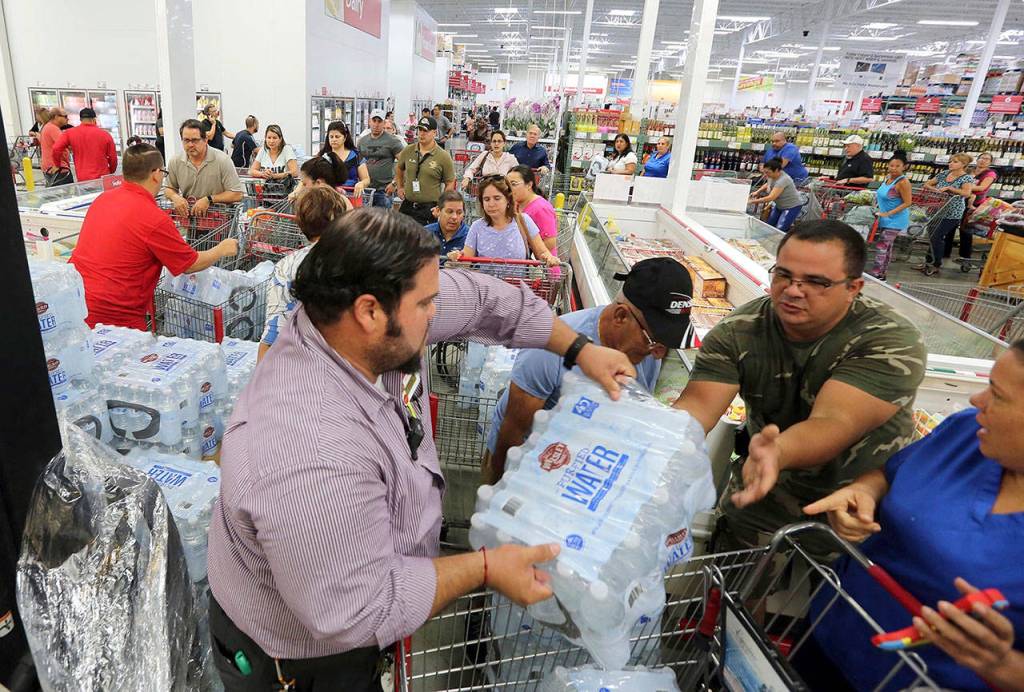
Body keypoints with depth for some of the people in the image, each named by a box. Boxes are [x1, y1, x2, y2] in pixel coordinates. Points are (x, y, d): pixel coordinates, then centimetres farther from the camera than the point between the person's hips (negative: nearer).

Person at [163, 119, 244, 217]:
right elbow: (168, 188, 19)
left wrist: (209, 200, -19)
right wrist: (175, 197, -5)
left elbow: (236, 195, -11)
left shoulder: (222, 160, -9)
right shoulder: (174, 162, 4)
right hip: (186, 215, 3)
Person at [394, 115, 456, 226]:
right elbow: (399, 168, 25)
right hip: (407, 206, 4)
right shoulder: (408, 151, 5)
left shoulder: (443, 156, -6)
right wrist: (400, 187, 18)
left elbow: (450, 183, -2)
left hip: (430, 209, -4)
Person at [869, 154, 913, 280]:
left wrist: (887, 214, -24)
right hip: (884, 219, 8)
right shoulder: (888, 177, 3)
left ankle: (875, 275, -3)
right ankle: (882, 275, 25)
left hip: (894, 220, -8)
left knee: (881, 247, -8)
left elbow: (907, 203, -21)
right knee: (886, 247, 15)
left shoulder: (903, 182, -21)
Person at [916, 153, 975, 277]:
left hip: (952, 214, -6)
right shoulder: (944, 174, 7)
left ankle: (936, 265, 6)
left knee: (937, 237, -7)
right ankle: (928, 262, 22)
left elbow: (966, 193, -26)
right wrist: (935, 189, -5)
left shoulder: (967, 178, -9)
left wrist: (948, 188, -23)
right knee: (933, 237, 10)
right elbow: (927, 184, 14)